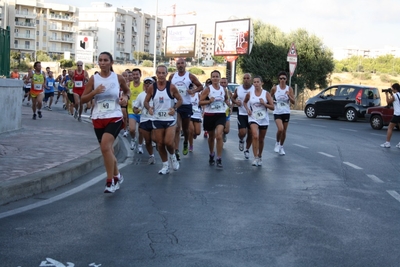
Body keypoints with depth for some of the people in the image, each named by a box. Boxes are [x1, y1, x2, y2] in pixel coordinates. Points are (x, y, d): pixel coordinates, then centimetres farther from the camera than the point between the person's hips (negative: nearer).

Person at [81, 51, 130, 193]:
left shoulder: (118, 78, -1)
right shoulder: (93, 79, -1)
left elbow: (127, 90, 19)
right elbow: (83, 99, 1)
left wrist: (125, 97, -3)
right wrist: (94, 92, -16)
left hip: (115, 117, -3)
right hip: (98, 118, 3)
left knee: (105, 146, -22)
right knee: (107, 149, 12)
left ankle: (110, 181, -11)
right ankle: (117, 177, 34)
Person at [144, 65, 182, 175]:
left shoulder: (171, 87, -6)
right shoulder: (152, 87, 0)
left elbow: (180, 100, 2)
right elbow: (146, 101, 8)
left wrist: (174, 108, -16)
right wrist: (149, 108, -13)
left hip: (170, 119, -3)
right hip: (157, 119, 3)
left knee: (168, 142, -14)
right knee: (160, 144, 5)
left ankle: (173, 156, 19)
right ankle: (165, 166, 19)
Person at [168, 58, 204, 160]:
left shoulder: (190, 76, -1)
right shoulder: (172, 76, 5)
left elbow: (200, 86, 5)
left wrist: (193, 91, -14)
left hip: (186, 105, 0)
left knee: (185, 128, 14)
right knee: (177, 127, -13)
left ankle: (185, 143, 44)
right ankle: (176, 151, -15)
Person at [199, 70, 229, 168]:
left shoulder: (223, 89, 5)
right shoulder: (208, 89, -5)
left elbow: (226, 99, 24)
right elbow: (200, 102, -7)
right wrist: (209, 101, -23)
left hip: (221, 115, 1)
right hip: (209, 115, -1)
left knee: (219, 135, -18)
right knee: (211, 137, 14)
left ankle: (219, 159, -12)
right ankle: (211, 155, 38)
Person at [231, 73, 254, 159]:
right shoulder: (238, 89, 1)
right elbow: (233, 98, 16)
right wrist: (235, 101, -6)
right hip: (241, 114, 0)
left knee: (250, 133, 6)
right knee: (242, 132, -13)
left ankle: (247, 150, 27)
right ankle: (241, 140, 24)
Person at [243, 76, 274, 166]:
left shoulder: (266, 94, -3)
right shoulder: (250, 94, 0)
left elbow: (272, 107, -3)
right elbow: (245, 102, 19)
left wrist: (264, 104, -18)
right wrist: (247, 109, 1)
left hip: (264, 119, 1)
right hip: (253, 118, -1)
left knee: (261, 140, 12)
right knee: (255, 136, -22)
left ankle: (260, 156, 33)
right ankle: (255, 158, -19)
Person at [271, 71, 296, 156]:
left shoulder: (289, 89, -1)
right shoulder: (274, 88, -3)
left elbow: (294, 102, -3)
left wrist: (289, 96, -19)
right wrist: (272, 102, -8)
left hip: (286, 113, 2)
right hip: (277, 113, -2)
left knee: (284, 131, 9)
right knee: (280, 129, -22)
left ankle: (281, 147, 30)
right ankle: (277, 143, 5)